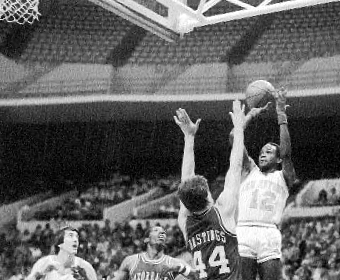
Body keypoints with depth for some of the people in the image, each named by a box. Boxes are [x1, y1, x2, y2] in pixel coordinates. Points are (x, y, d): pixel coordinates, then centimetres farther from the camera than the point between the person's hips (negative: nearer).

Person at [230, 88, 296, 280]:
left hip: (269, 235, -2)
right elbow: (234, 138, 15)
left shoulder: (283, 177, 17)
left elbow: (286, 152, -1)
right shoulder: (250, 171, 23)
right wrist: (252, 114, 18)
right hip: (242, 232, 2)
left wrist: (282, 115, 0)